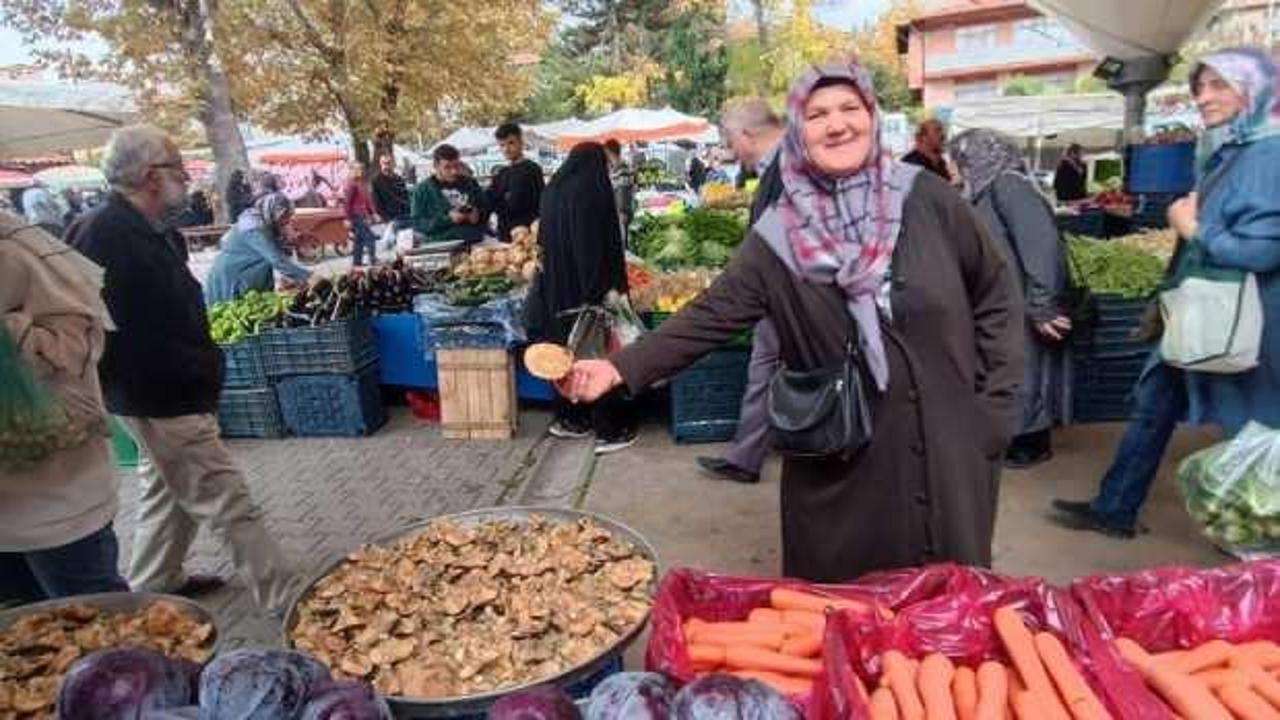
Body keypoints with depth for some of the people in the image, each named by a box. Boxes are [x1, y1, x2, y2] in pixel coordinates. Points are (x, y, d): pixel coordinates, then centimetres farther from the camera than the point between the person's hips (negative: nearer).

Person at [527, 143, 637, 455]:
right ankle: (610, 431, 4)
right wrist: (613, 286, -14)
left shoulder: (553, 189, 9)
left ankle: (571, 419, 26)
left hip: (556, 287, 7)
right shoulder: (593, 190, -11)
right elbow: (605, 243, -16)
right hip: (588, 286, -7)